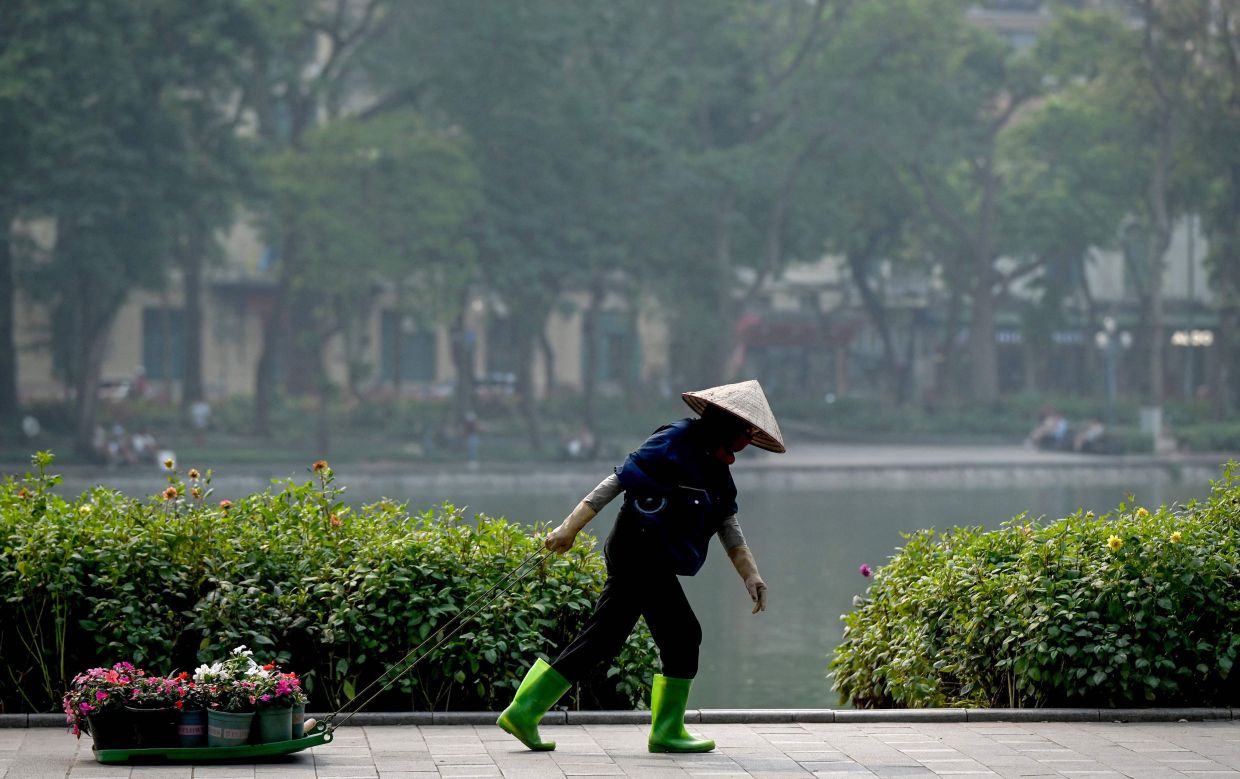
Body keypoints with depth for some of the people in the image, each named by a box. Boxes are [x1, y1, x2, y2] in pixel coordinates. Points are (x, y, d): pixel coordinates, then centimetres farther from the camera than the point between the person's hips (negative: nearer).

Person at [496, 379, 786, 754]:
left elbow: (729, 527, 16)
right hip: (642, 552, -10)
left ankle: (523, 711, 10)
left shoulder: (717, 470, 17)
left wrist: (751, 576, 6)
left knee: (601, 640, 8)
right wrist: (570, 527, -16)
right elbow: (620, 478, -14)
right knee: (682, 635, -5)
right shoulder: (677, 440, -11)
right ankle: (666, 732, 4)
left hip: (653, 563, 10)